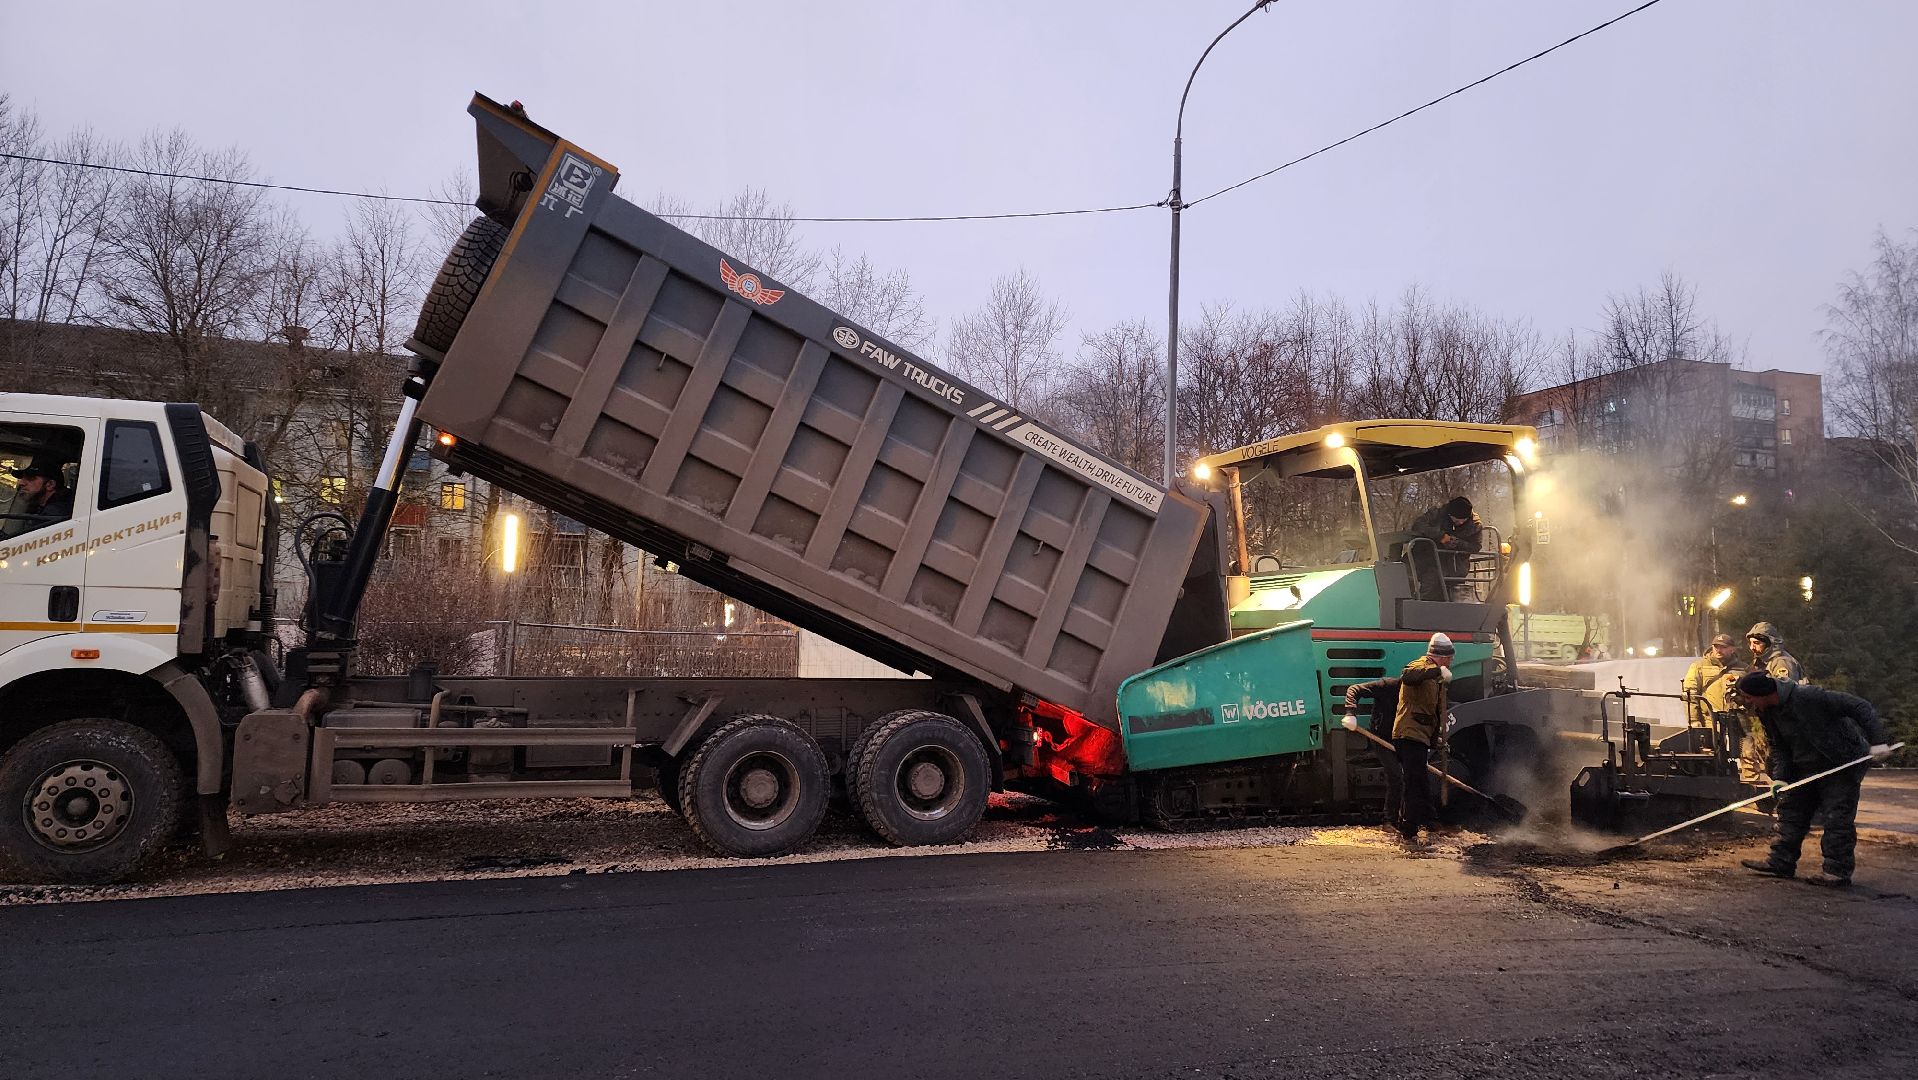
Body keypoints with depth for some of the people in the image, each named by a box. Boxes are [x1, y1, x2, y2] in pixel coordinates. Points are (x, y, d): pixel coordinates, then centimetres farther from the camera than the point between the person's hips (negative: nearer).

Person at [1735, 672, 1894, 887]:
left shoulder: (1807, 697, -27)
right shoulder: (1767, 712, -3)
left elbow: (1860, 707, -22)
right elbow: (1779, 746, 6)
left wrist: (1878, 741, -29)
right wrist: (1780, 777, -9)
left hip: (1842, 764, -8)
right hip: (1806, 768, 8)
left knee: (1837, 818, -7)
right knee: (1790, 809, 8)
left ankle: (1838, 871, 0)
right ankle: (1780, 862, 14)